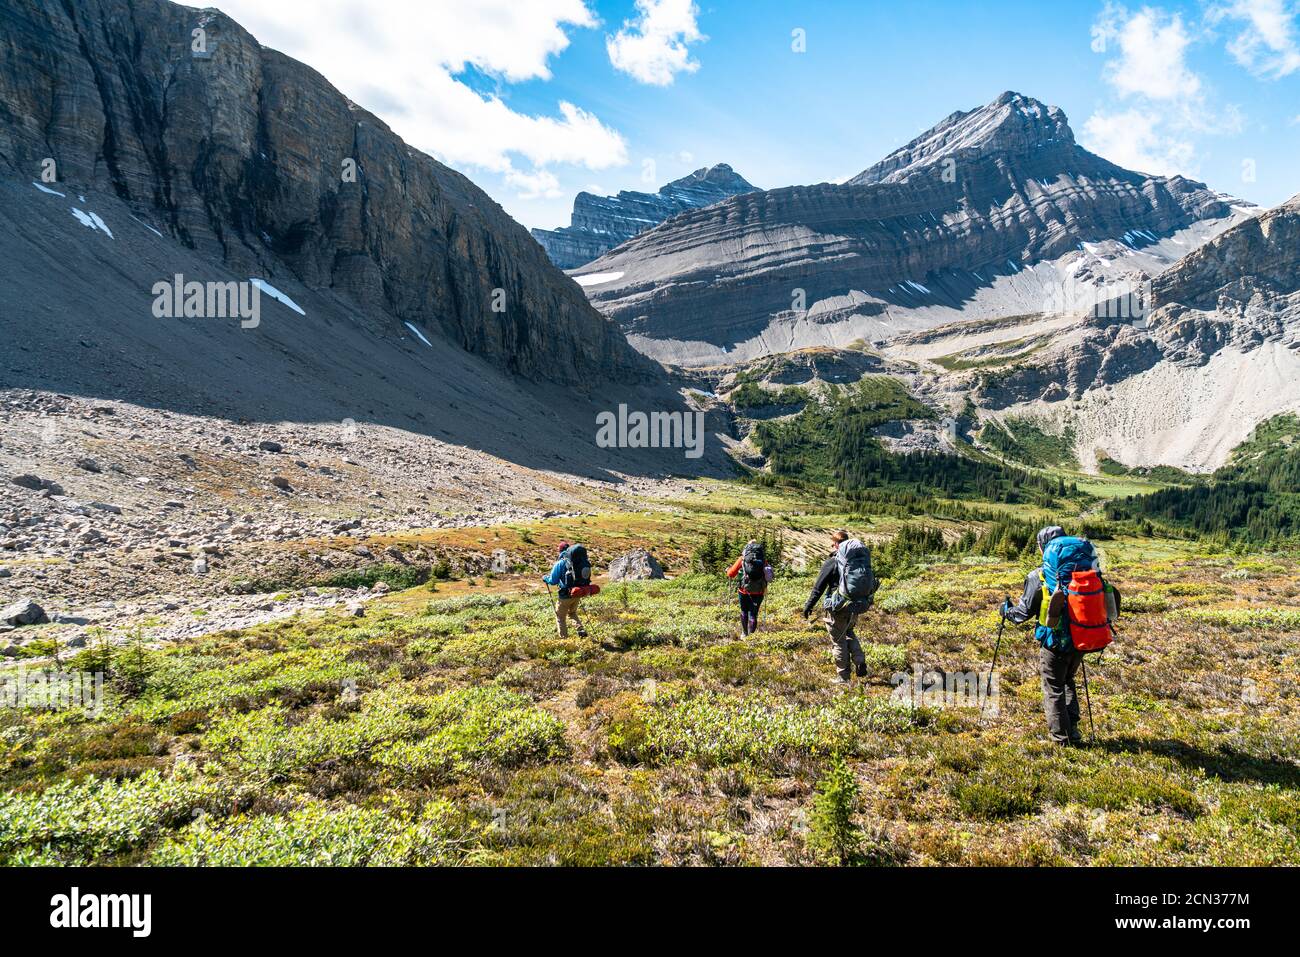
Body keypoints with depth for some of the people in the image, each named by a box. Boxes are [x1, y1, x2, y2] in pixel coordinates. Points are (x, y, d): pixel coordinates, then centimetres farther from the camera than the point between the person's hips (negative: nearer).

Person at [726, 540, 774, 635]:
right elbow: (769, 575, 6)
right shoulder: (763, 559, 0)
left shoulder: (743, 558, -3)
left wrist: (728, 570, 21)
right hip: (758, 591, 0)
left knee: (744, 612, 21)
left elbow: (731, 574, -1)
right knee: (753, 614, 8)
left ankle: (744, 633, 30)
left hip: (744, 590, 0)